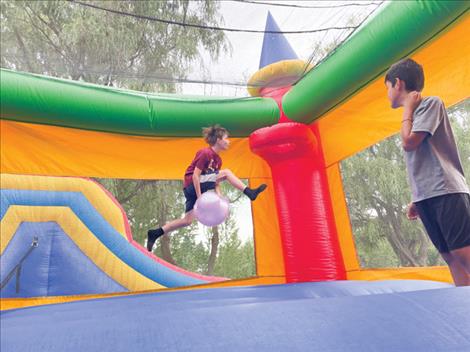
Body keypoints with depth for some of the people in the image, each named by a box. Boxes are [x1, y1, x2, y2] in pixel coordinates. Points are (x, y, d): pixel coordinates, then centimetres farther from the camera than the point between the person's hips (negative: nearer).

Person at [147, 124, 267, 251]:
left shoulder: (218, 159, 13)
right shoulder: (205, 153, -14)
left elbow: (216, 181, 11)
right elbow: (195, 175, -19)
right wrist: (199, 197, -19)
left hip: (197, 187, 9)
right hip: (192, 185, -9)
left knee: (187, 221, 8)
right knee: (226, 173, -18)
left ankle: (156, 233, 15)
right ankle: (249, 192, -16)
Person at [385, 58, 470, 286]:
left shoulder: (431, 103, 1)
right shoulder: (413, 115, 23)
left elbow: (409, 142, -14)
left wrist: (407, 108, 2)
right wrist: (416, 200, 19)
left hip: (446, 191, -8)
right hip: (427, 197, 8)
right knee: (452, 259, 5)